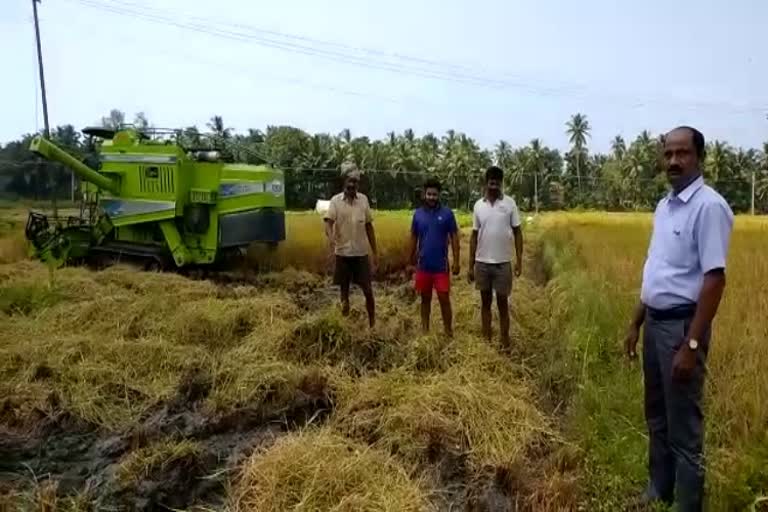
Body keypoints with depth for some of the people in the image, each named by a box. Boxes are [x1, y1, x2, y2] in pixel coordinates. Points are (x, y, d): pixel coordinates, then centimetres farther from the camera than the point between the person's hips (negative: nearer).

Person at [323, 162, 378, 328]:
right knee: (344, 290, 8)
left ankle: (372, 325, 16)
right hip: (342, 253, -1)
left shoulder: (364, 199, 4)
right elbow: (328, 223, -18)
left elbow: (369, 227, 9)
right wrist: (331, 240, -40)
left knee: (368, 290, 2)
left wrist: (375, 252, 9)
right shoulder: (335, 201, -5)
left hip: (361, 253, 2)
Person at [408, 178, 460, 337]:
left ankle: (449, 332, 12)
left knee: (444, 299, 0)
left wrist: (456, 261, -7)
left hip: (441, 265, -2)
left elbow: (454, 237, -2)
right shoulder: (418, 214, 2)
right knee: (425, 299, 13)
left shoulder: (447, 213, -5)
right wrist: (411, 261, 9)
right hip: (423, 265, 2)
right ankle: (425, 330, 24)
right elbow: (414, 238, 9)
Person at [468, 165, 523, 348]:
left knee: (503, 304, 6)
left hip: (503, 263, -2)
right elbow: (474, 236, 6)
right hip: (482, 263, 2)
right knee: (486, 302, 11)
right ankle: (486, 342, 20)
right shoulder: (478, 205, 3)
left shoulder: (510, 203, -3)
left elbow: (517, 233, 0)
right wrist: (470, 265, 4)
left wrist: (519, 261, -7)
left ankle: (505, 344, 15)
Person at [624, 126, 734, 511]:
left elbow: (714, 279, -20)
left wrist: (691, 344, -23)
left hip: (681, 324, -8)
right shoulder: (664, 206, 11)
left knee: (683, 426, 3)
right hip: (655, 322, 9)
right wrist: (636, 324, 16)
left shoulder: (709, 206, -15)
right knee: (657, 417, 21)